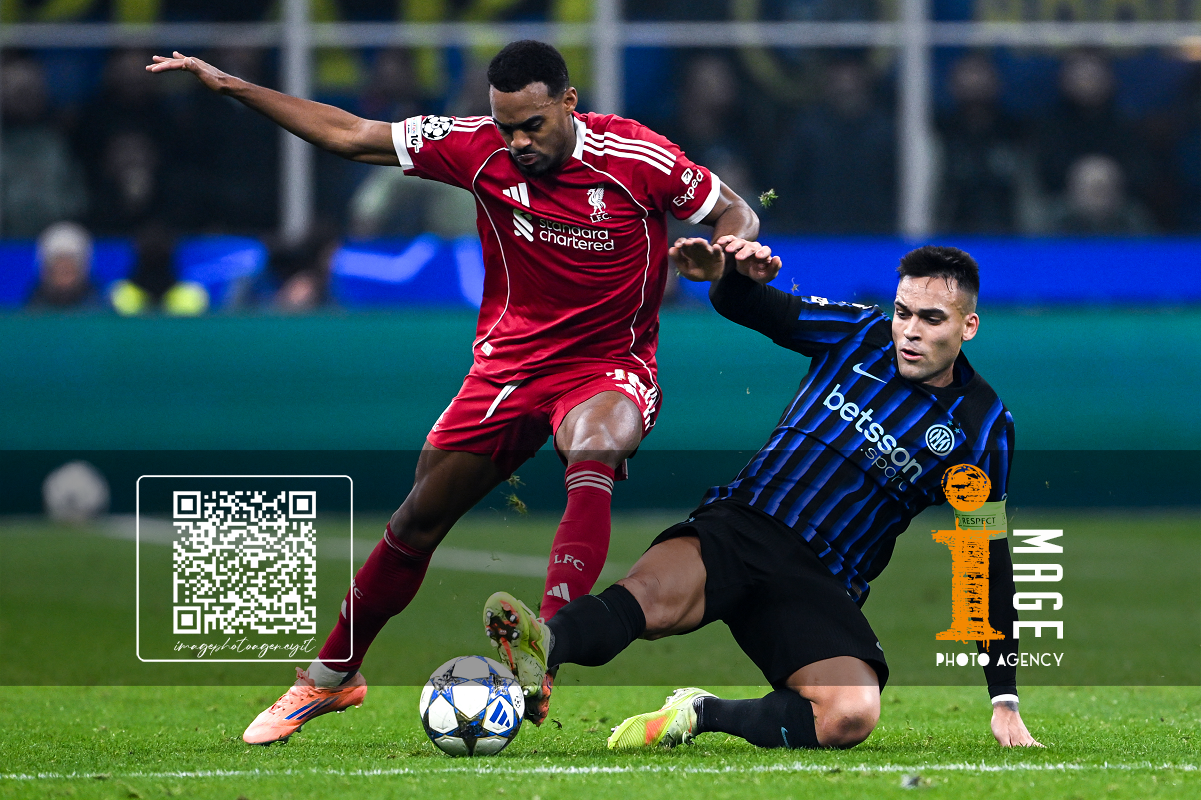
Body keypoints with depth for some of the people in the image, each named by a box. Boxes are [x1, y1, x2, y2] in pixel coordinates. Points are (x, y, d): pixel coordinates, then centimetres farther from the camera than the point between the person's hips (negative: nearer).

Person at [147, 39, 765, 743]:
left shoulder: (638, 157, -17)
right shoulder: (479, 148, -9)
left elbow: (737, 213, -3)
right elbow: (350, 135, -1)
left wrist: (716, 253, -27)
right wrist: (229, 86, -3)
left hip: (609, 365, -4)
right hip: (509, 362, 4)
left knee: (592, 454, -37)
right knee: (419, 520, 7)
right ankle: (331, 677, 28)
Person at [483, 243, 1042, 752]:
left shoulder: (981, 426, 4)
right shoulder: (863, 332, 8)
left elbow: (989, 561, 6)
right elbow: (743, 308, 12)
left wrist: (1005, 700, 3)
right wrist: (739, 274, -16)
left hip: (821, 584, 0)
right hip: (738, 525, 0)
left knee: (852, 717, -31)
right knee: (651, 592, -35)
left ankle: (700, 715, -17)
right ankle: (541, 650, -60)